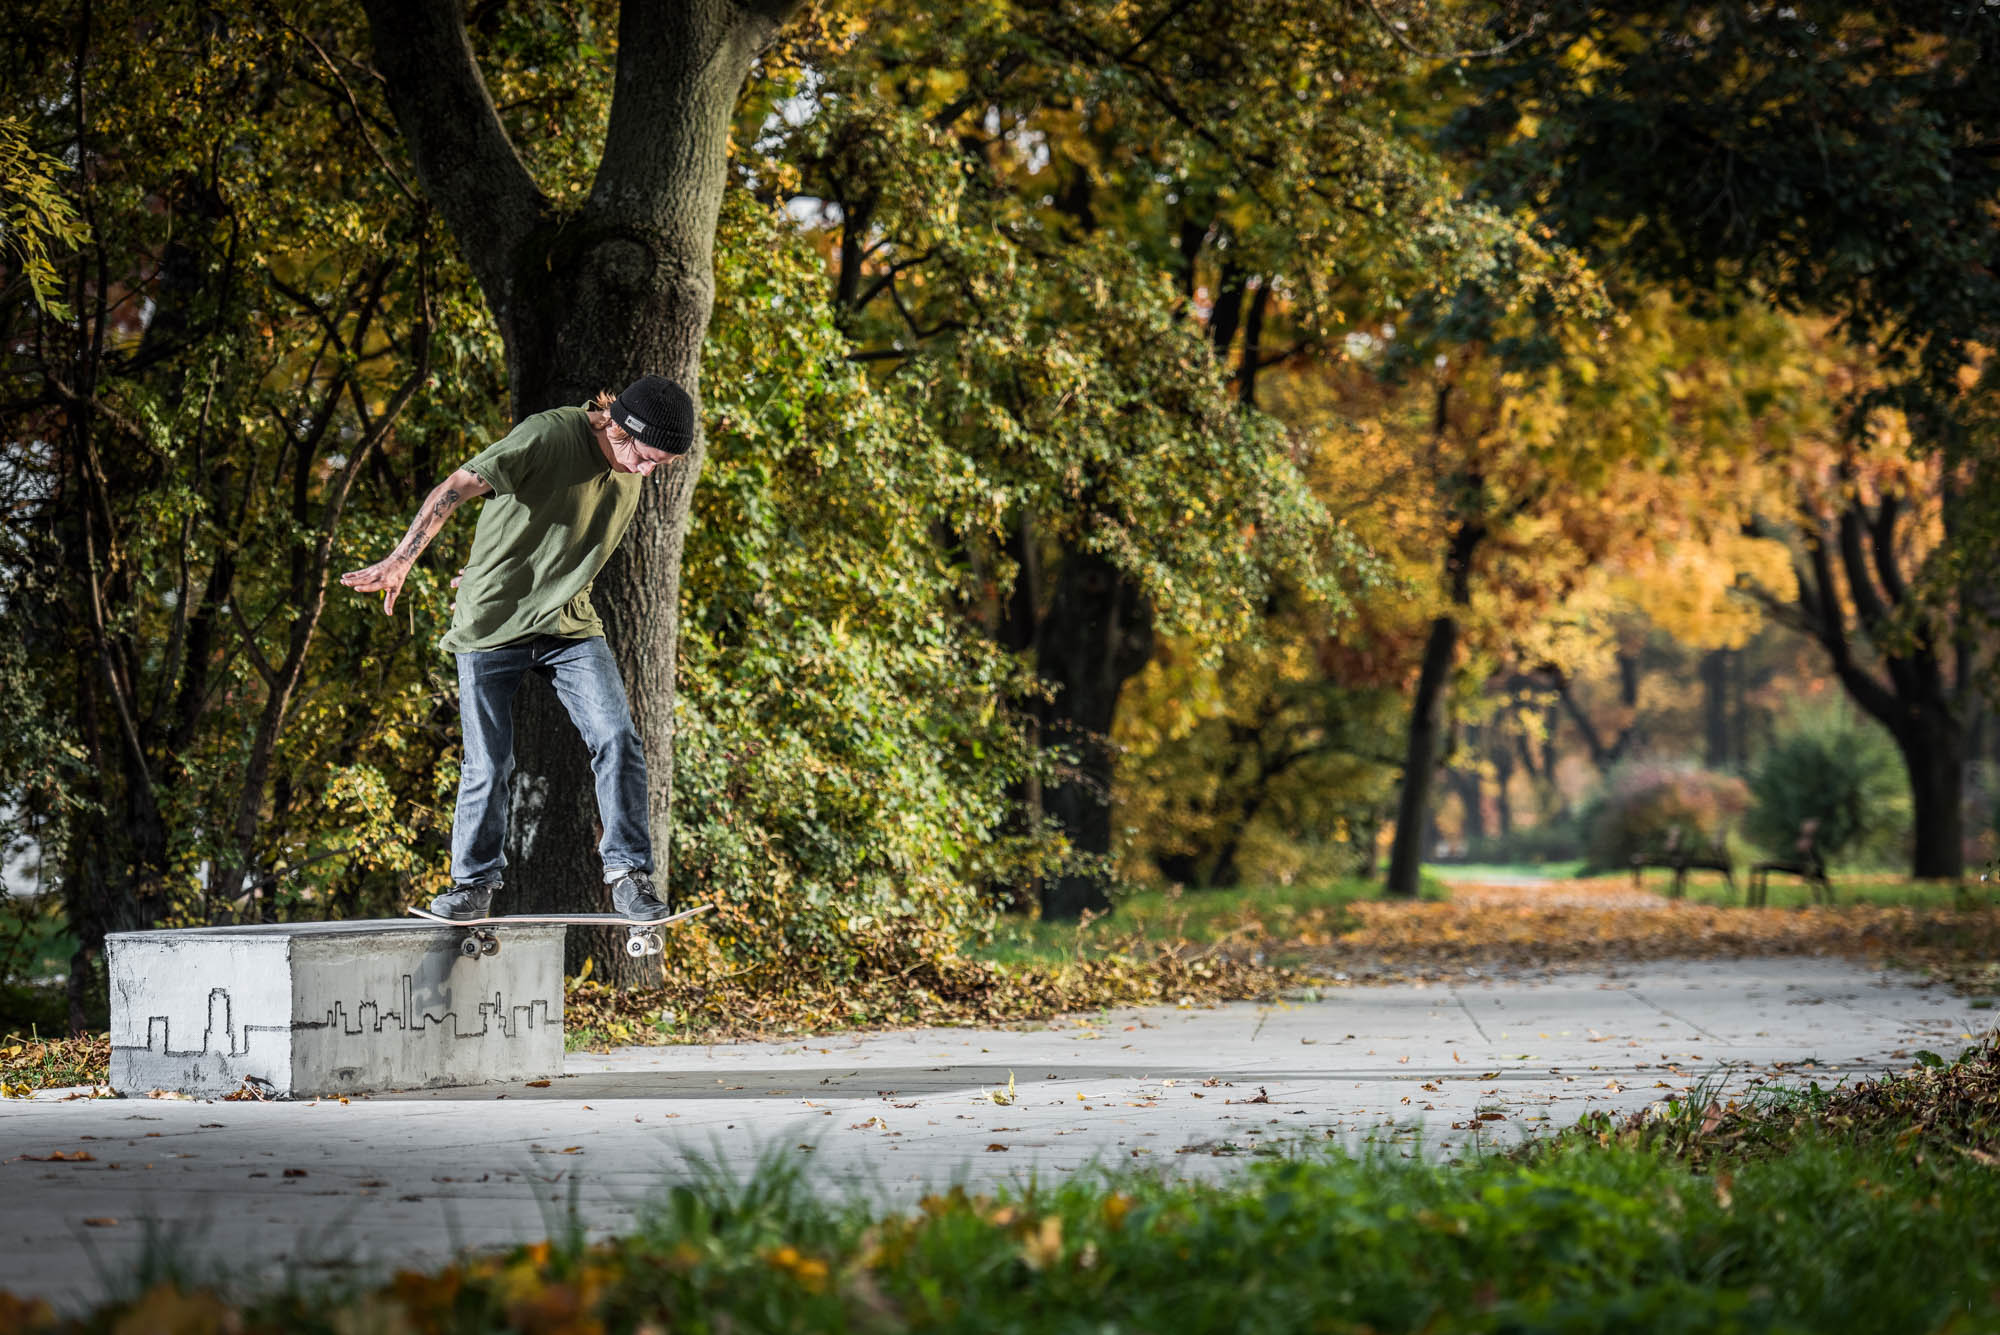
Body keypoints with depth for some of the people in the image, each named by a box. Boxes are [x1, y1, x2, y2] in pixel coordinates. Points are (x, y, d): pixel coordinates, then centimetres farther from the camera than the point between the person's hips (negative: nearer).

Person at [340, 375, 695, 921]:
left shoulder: (633, 470, 2)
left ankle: (629, 870, -2)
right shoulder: (548, 436, -20)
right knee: (488, 764, 0)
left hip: (569, 624, 5)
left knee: (617, 737, -12)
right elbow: (457, 488, -27)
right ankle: (474, 882, 19)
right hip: (492, 624, -4)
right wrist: (401, 559, -37)